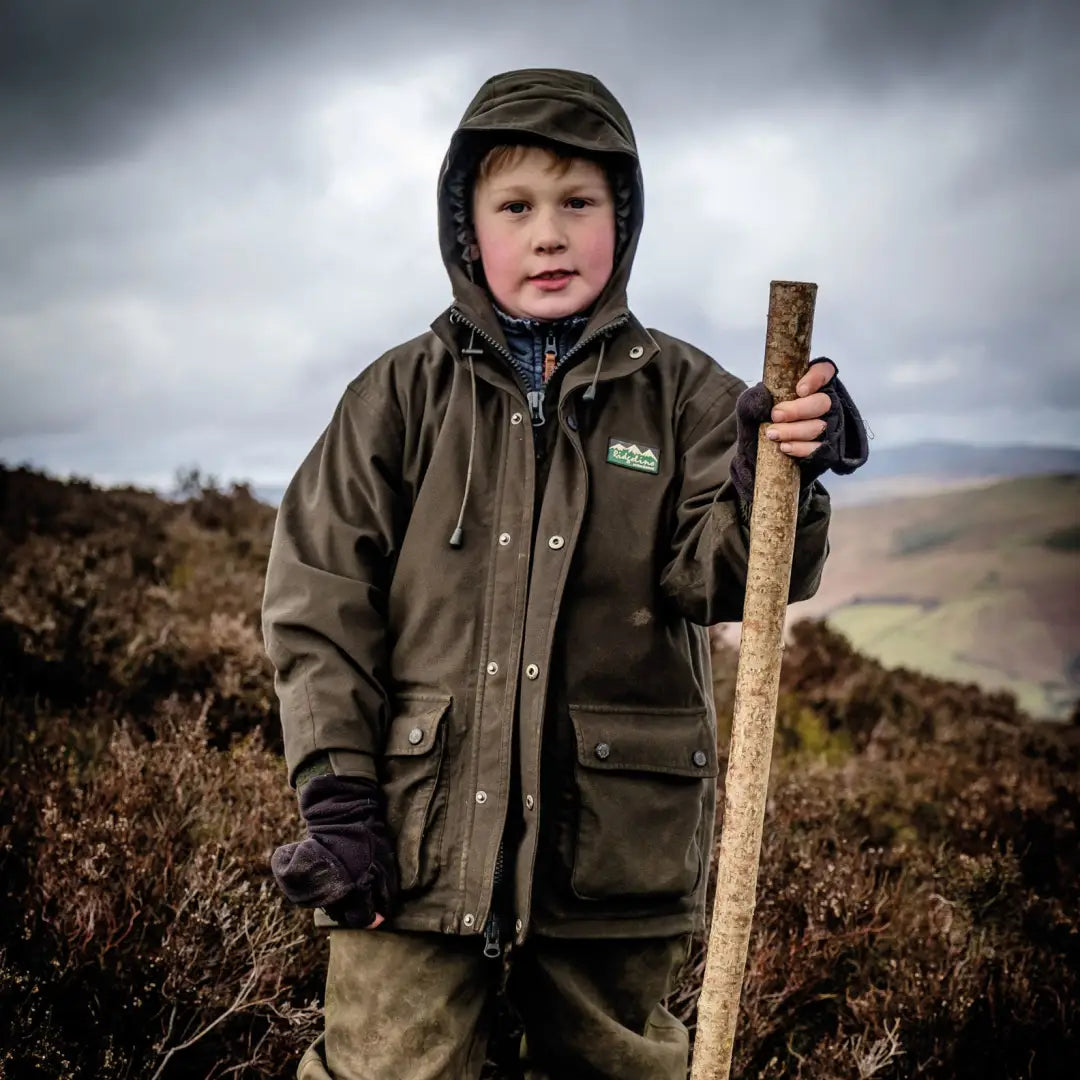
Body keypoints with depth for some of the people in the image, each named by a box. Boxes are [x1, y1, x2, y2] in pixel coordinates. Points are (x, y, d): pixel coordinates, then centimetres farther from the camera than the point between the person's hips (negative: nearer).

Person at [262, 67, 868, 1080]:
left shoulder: (680, 392, 3)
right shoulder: (401, 395, 2)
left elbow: (711, 577, -7)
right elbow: (320, 599, 0)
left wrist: (772, 485, -28)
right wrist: (335, 790, -6)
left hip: (615, 838, 1)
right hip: (416, 829, 0)